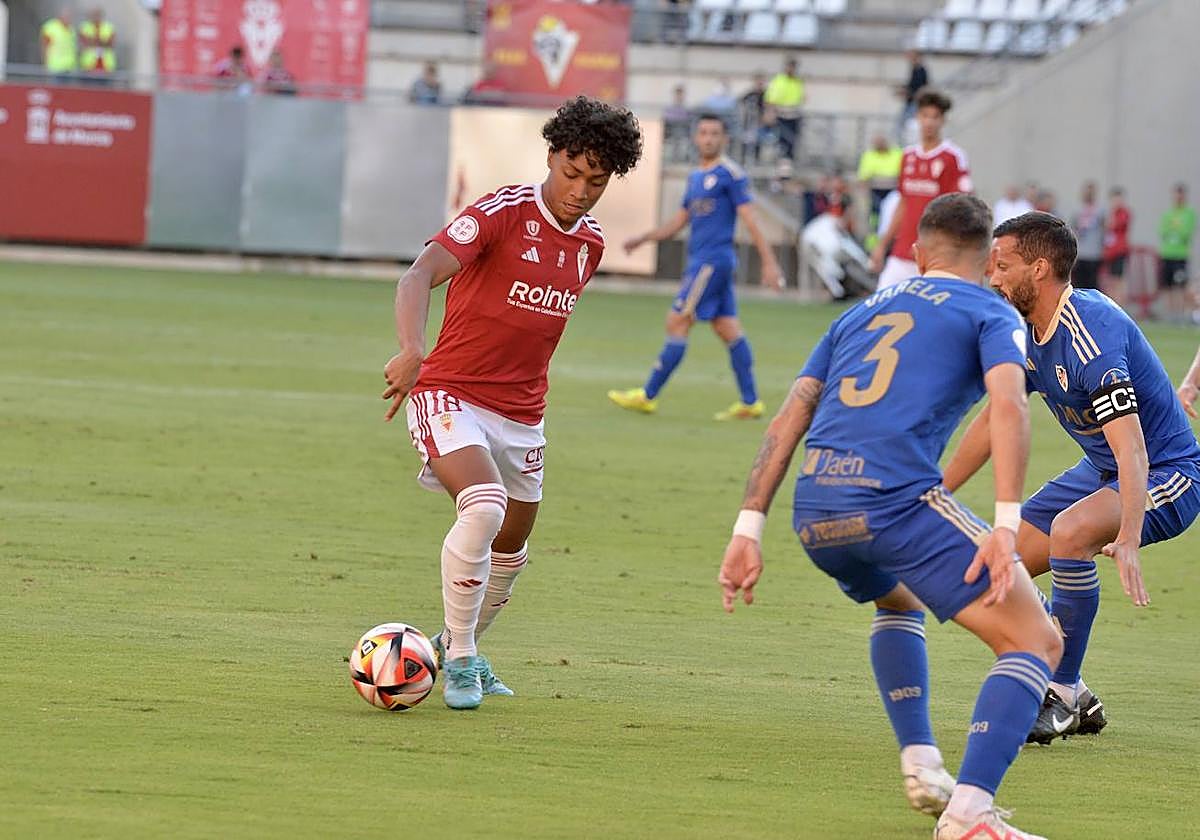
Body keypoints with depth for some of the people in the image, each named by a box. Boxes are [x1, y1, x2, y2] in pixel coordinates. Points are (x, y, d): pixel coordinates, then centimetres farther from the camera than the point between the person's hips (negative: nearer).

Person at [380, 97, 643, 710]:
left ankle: (458, 645, 42)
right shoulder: (503, 213, -16)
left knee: (510, 549, 15)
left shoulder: (590, 244, 6)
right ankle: (460, 660, -15)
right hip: (451, 395, -7)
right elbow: (419, 276, -29)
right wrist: (411, 351, -46)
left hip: (522, 415, 7)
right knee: (485, 506, -29)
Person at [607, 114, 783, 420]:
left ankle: (648, 395, -2)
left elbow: (749, 219, -12)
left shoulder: (731, 174, -8)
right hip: (701, 259, 9)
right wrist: (642, 239, 17)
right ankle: (750, 402, 9)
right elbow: (680, 220, 25)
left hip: (713, 261, -9)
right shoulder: (696, 177, 18)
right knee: (728, 329, 8)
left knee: (677, 323, -6)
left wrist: (769, 262, -15)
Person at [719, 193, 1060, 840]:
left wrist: (748, 530, 19)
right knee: (1037, 643, -1)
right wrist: (1006, 527, -14)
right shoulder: (991, 313, 14)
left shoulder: (862, 313, 29)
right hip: (898, 496, -6)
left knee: (898, 600, 38)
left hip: (814, 513, 6)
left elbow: (788, 421, 21)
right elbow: (1008, 404, -7)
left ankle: (920, 768, 25)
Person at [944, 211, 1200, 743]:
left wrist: (1128, 541, -51)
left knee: (1069, 531, -35)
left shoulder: (1090, 332, -29)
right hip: (1100, 474, 10)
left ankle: (1063, 695, -20)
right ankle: (1074, 700, 19)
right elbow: (994, 420, 15)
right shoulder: (1028, 331, -1)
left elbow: (1132, 451, -38)